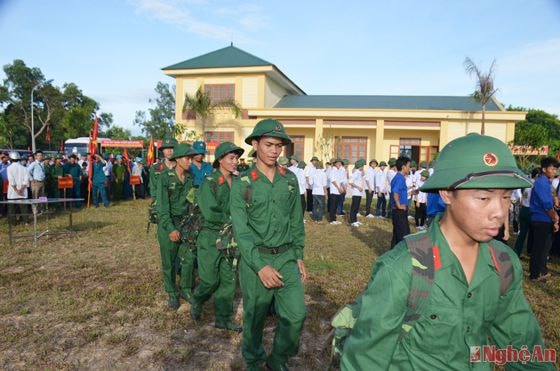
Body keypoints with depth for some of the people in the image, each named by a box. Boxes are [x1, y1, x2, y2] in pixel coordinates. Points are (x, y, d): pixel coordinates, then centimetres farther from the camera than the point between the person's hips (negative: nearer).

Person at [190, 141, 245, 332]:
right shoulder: (209, 182, -13)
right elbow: (210, 213, -19)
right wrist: (231, 220, -12)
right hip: (211, 237, -5)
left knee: (228, 280, 10)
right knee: (210, 280, 4)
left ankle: (223, 319, 25)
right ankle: (196, 303, 36)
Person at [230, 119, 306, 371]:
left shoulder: (290, 179, 4)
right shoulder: (241, 184, -8)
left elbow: (297, 221, 11)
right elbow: (240, 229, -13)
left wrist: (299, 256, 8)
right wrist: (260, 266, -19)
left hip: (286, 257, 3)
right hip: (254, 259, -3)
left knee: (296, 314, 0)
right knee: (254, 317, 12)